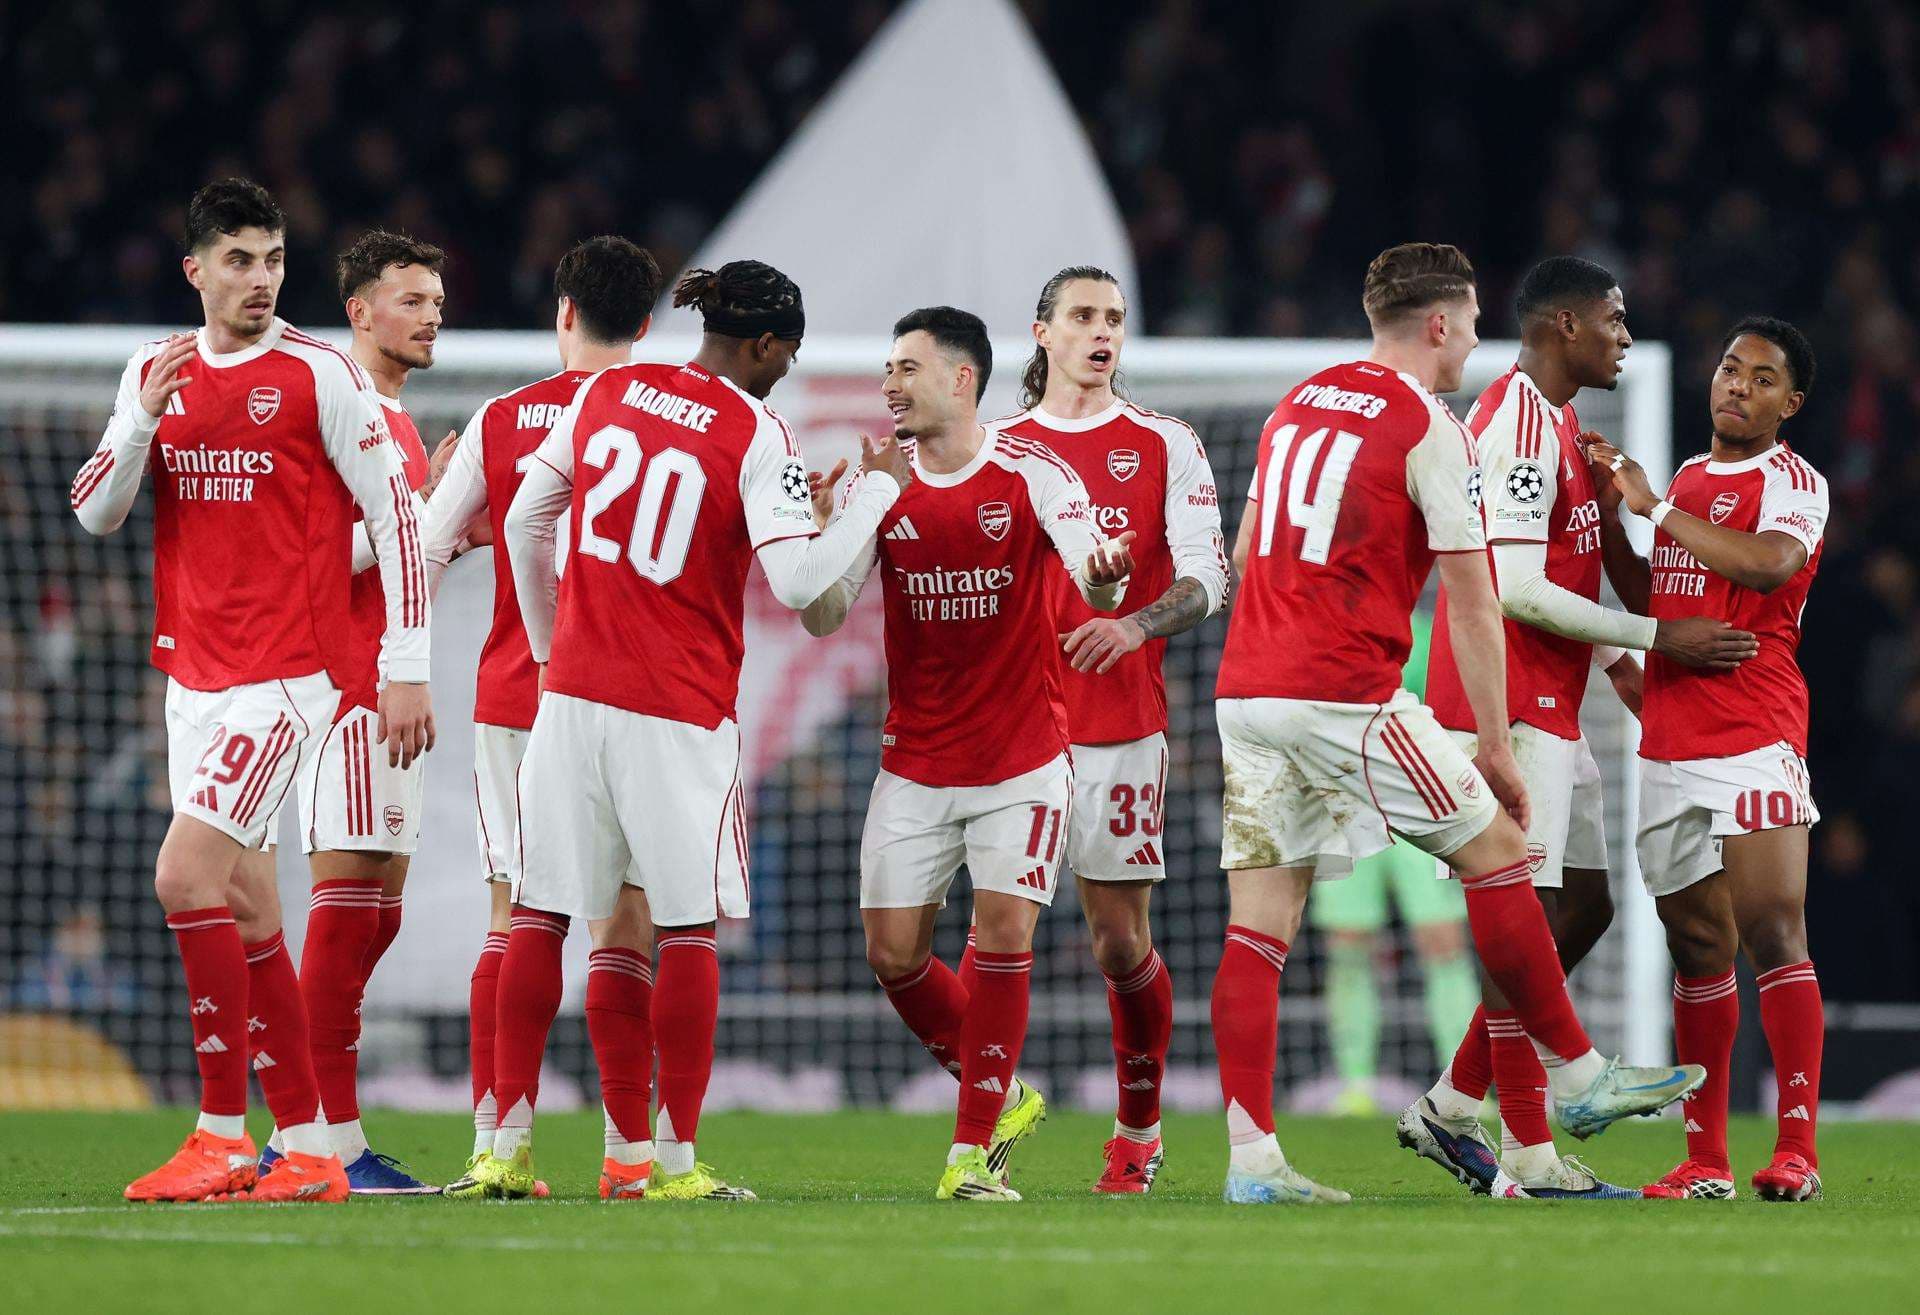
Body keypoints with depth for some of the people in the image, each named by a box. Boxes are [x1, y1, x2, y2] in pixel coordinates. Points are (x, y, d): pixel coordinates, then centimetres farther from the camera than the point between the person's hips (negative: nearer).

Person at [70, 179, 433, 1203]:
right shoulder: (156, 372, 10)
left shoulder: (318, 376, -7)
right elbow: (94, 513, 8)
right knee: (245, 910, 7)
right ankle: (307, 1150, 13)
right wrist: (143, 421, -10)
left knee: (186, 875, -17)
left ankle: (223, 1136, -12)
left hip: (290, 674, -7)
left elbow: (394, 514, -6)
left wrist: (407, 669, -9)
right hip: (192, 674, 7)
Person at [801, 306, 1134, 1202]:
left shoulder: (1031, 473, -8)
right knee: (893, 952, -1)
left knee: (1004, 934, -13)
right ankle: (1000, 1096, 22)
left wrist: (1105, 578, -40)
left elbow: (1095, 589, -16)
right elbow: (823, 618, -1)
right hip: (914, 759, 4)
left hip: (1022, 757, -4)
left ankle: (973, 1150, -4)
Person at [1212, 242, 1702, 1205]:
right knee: (1496, 850, 7)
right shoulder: (1429, 429, -5)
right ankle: (1577, 1079, 15)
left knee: (1260, 924, 2)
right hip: (1347, 696, -7)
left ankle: (1251, 1157, -5)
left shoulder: (1298, 404, 16)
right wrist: (1496, 746, 0)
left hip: (1246, 691, 7)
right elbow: (1472, 603, -5)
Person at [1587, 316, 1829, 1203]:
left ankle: (1797, 1149, -14)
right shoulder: (1688, 477, 20)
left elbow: (1770, 562, -22)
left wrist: (1654, 506, -14)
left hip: (1755, 735, -7)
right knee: (1698, 948, 6)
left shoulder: (1792, 482, -2)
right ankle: (1705, 1161, 7)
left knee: (1772, 929, -13)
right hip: (1670, 745, 7)